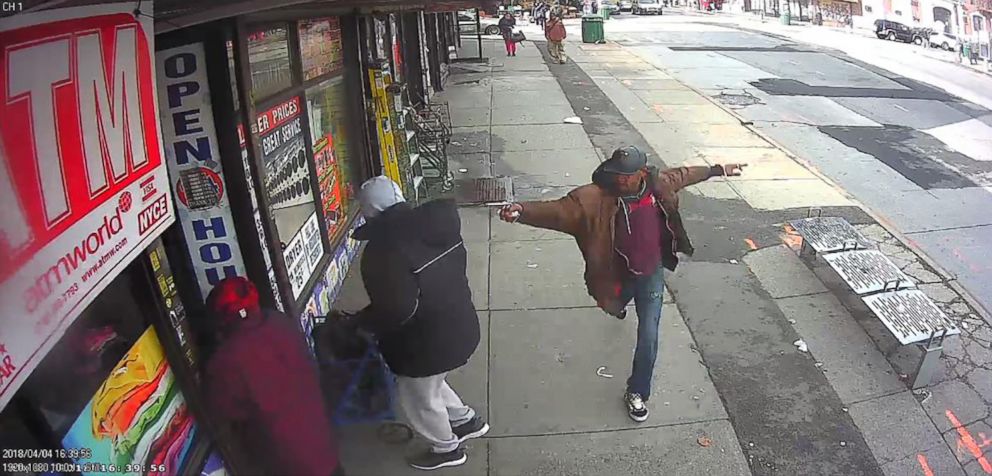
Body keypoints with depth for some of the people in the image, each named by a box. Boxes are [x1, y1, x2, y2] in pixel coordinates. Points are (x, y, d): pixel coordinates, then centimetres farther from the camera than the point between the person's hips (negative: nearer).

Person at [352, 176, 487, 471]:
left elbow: (395, 310, -30)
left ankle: (447, 449, 41)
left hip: (428, 342, -8)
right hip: (461, 326, 8)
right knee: (430, 386, 32)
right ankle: (467, 421, 49)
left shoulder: (383, 249, -27)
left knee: (418, 398, 20)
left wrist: (360, 322, -11)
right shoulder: (434, 224, -2)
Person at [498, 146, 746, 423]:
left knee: (648, 337, -3)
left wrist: (719, 170, 17)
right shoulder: (597, 196, -29)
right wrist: (523, 211, -58)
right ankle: (618, 304, 75)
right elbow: (559, 210, -40)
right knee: (616, 305, 33)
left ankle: (637, 392, 20)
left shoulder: (658, 184, -18)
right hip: (619, 274, 0)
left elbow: (684, 174, 4)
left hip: (652, 274, 1)